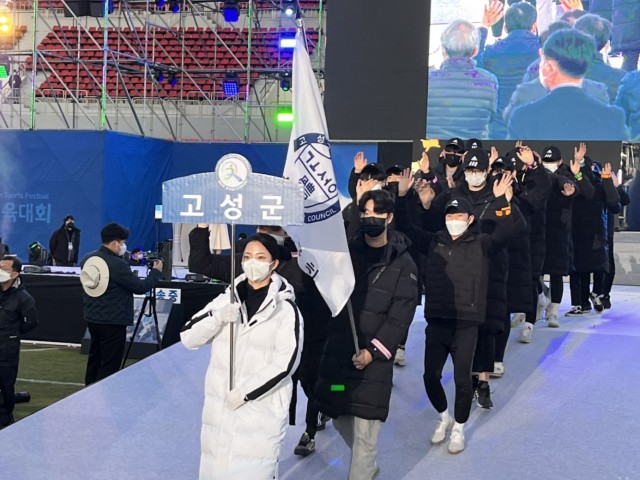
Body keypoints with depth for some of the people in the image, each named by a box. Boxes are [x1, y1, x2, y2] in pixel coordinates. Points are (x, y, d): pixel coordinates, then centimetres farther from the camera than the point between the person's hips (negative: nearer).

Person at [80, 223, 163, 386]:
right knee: (109, 365, 0)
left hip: (92, 318, 8)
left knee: (95, 359, 19)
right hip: (112, 322, -8)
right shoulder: (117, 264, -22)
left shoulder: (87, 260, 2)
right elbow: (140, 287, -14)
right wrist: (156, 272, 1)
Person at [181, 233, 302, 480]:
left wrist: (244, 394, -16)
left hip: (261, 410, -4)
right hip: (219, 406, 4)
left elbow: (285, 364, -13)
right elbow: (188, 338, 2)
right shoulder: (226, 299, 7)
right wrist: (218, 317, -16)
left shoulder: (286, 309, -6)